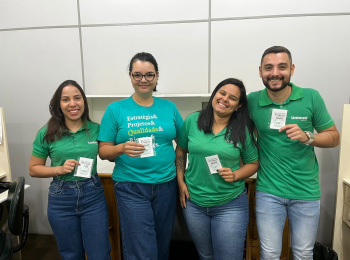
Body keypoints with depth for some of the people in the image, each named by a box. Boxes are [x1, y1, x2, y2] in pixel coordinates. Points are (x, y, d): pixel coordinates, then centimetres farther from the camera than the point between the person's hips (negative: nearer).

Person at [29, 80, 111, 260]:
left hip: (93, 196, 0)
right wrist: (60, 169, -13)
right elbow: (33, 169, 3)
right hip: (61, 199, 0)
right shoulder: (46, 134, -4)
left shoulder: (96, 130, -2)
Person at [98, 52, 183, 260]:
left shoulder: (169, 107, 3)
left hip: (166, 186, 3)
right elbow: (104, 151, -2)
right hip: (131, 188, -3)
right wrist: (123, 148, -22)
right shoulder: (116, 109, -3)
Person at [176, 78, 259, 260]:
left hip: (230, 205, -1)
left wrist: (235, 175, -16)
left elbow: (252, 163, 3)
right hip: (193, 202, 2)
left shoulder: (243, 130, -7)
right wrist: (181, 182, -1)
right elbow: (180, 152, 6)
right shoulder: (192, 121, -5)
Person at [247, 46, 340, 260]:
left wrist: (307, 136, -18)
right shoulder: (252, 101, -6)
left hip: (306, 193, 1)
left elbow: (334, 137, 1)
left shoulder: (311, 97, -6)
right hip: (268, 192, 0)